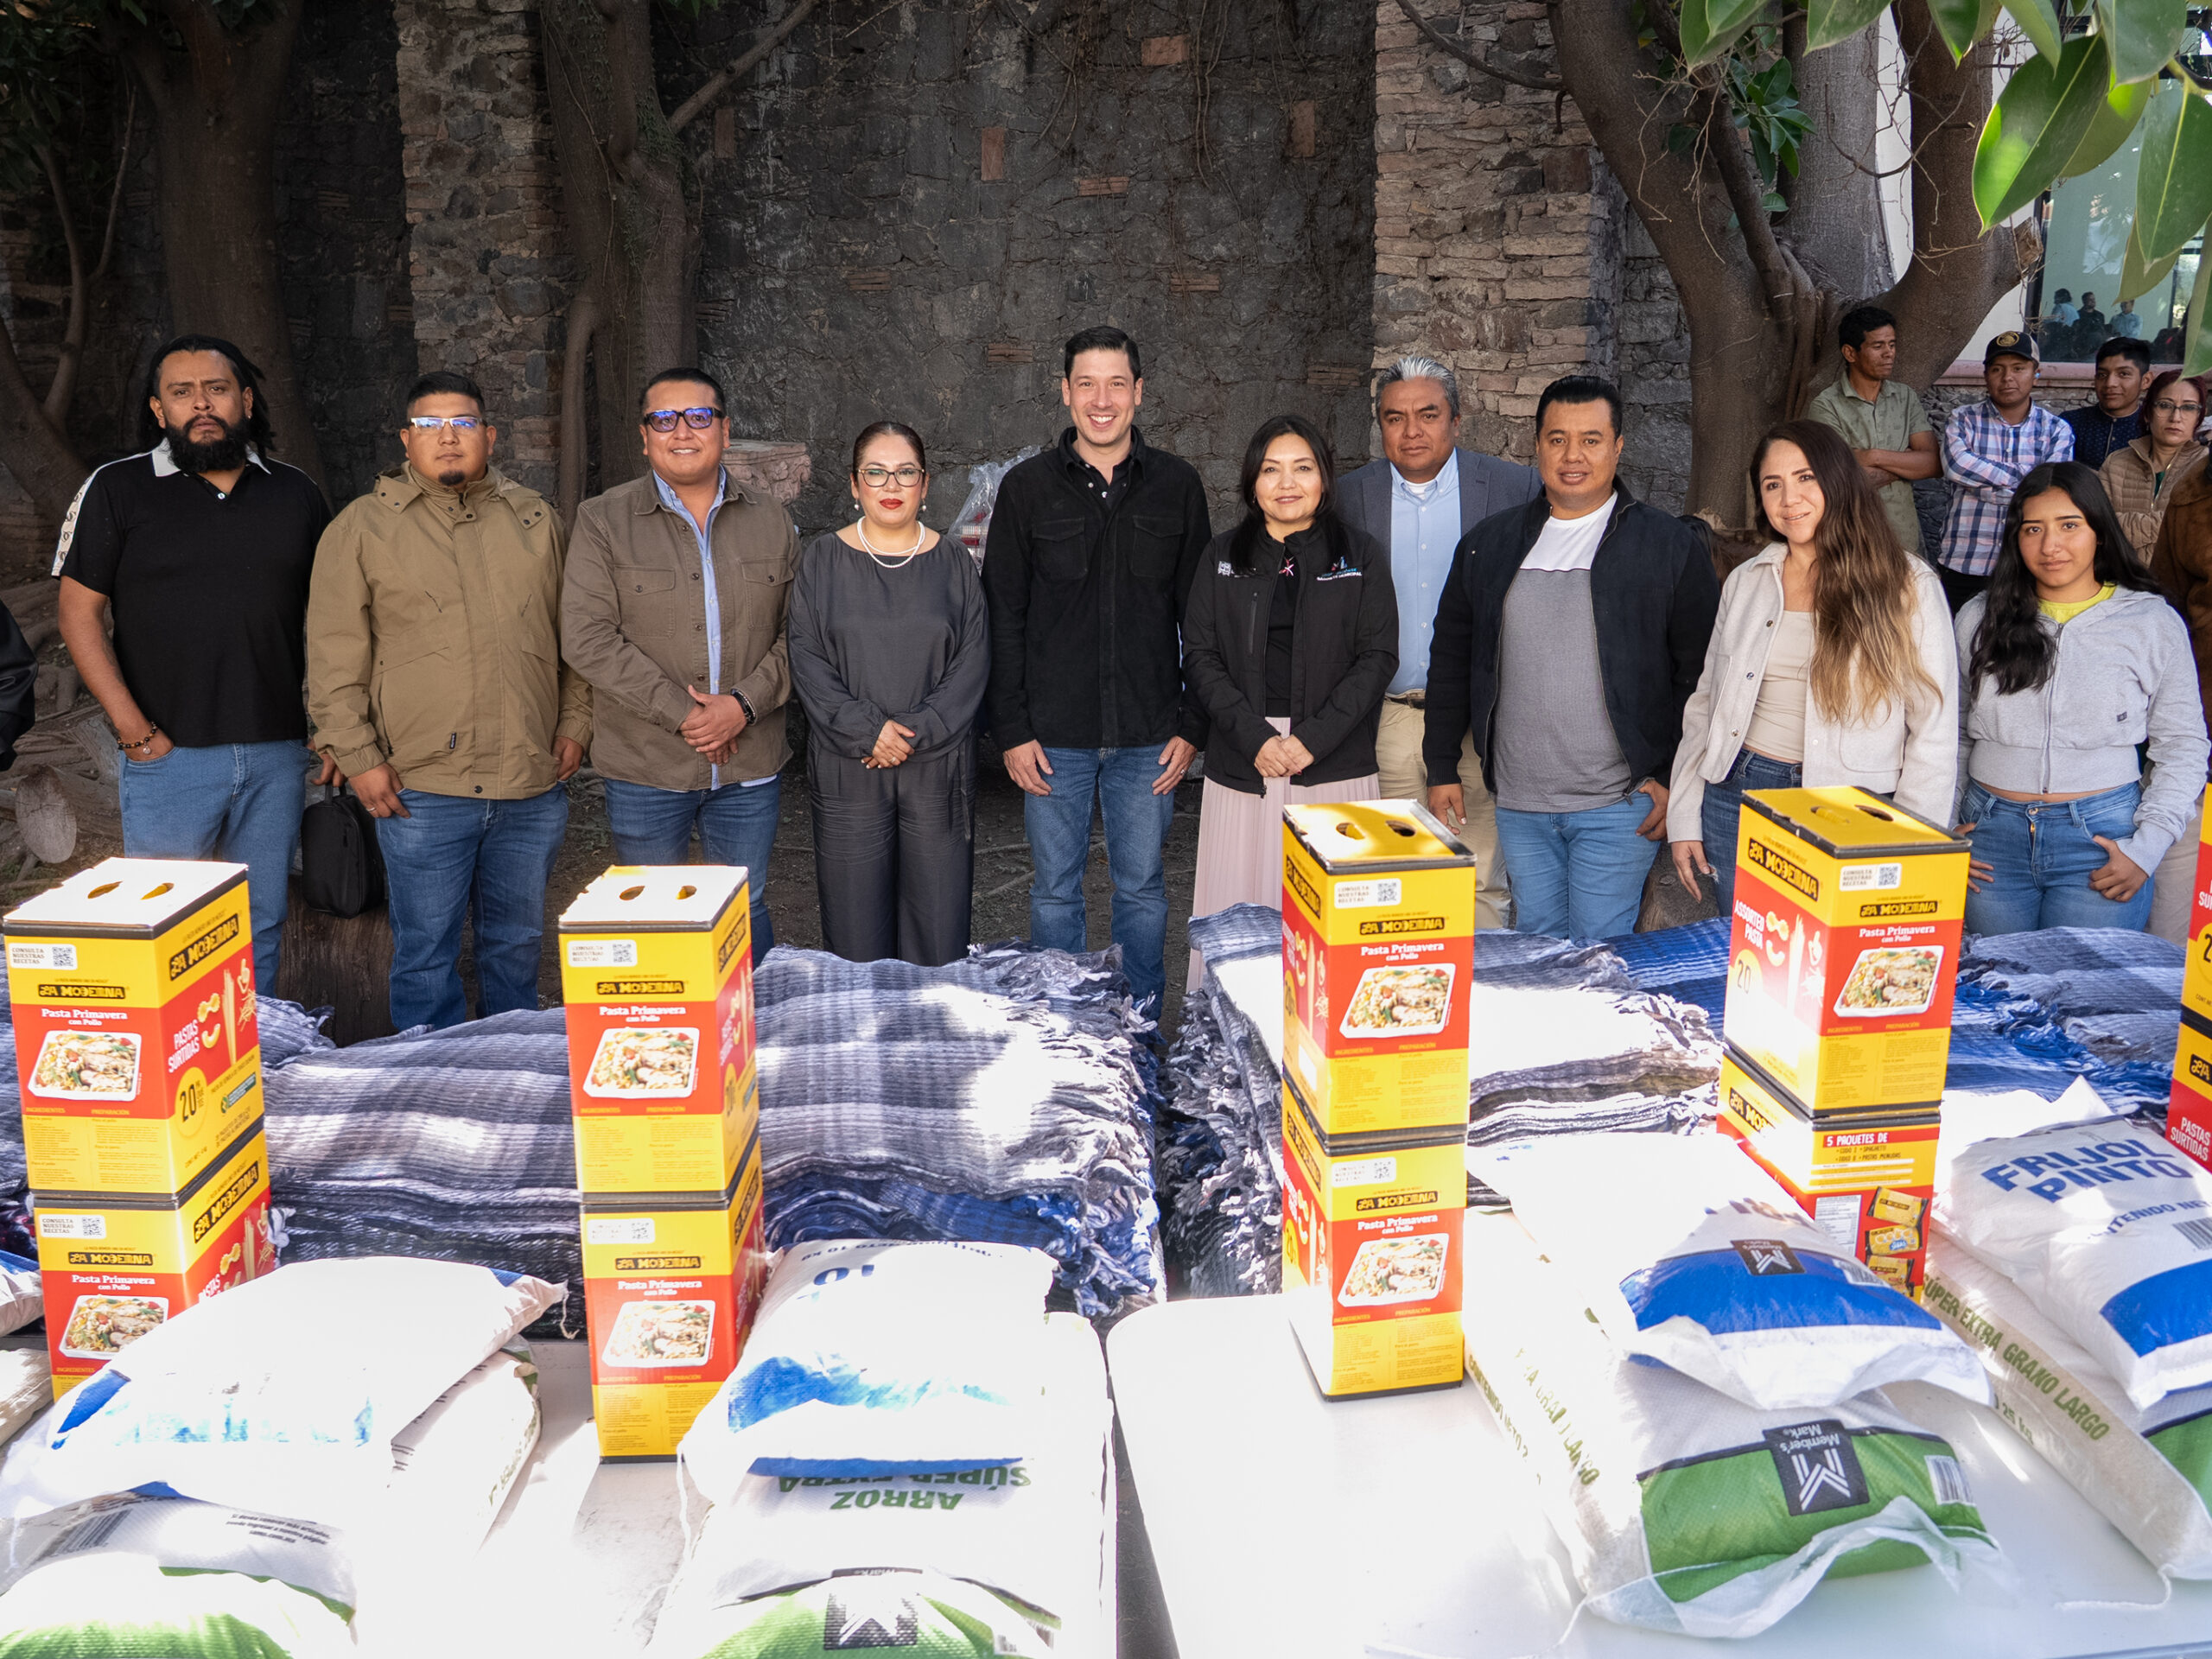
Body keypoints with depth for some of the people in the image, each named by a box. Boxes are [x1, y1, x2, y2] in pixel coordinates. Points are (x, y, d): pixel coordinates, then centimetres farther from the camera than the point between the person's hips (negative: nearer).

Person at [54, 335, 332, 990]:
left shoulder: (295, 493, 9)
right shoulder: (116, 489, 1)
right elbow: (80, 614, -1)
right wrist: (134, 731, -9)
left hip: (276, 755, 3)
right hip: (169, 757, -2)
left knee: (261, 930, 11)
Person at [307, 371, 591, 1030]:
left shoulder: (535, 519, 11)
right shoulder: (361, 527, 2)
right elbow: (334, 655, 0)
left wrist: (575, 723, 8)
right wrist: (358, 755, -6)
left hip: (533, 783, 3)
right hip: (422, 789, -3)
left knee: (517, 945, 15)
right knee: (426, 956, 4)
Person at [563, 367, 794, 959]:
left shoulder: (771, 522, 7)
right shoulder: (603, 521, -2)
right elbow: (587, 637, -10)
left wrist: (744, 704, -13)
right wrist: (681, 713, -16)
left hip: (750, 768, 2)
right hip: (644, 768, -2)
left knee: (746, 912, 13)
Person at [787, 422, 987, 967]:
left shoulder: (953, 563, 7)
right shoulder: (823, 560, 6)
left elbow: (973, 662, 1)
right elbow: (807, 661, -1)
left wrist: (918, 732, -12)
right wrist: (867, 730, -14)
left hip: (938, 767, 1)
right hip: (848, 770, 0)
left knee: (939, 931, 2)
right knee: (854, 930, 2)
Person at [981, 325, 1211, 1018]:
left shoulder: (1177, 485, 3)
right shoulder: (1027, 487, 1)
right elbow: (1002, 618, 1)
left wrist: (1191, 726, -1)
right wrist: (1012, 729, -5)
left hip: (1149, 738, 1)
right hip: (1054, 735, 0)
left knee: (1142, 886, 10)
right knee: (1055, 889, 9)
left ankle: (1143, 1025, 25)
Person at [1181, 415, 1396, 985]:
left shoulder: (1361, 556, 7)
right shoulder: (1224, 555, 11)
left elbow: (1378, 657, 0)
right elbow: (1200, 655, 3)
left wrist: (1313, 739, -11)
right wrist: (1255, 737, -10)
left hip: (1335, 765, -1)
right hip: (1242, 766, 1)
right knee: (1238, 913, 0)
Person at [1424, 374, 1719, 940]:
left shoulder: (1671, 545, -1)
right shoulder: (1490, 543, 8)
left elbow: (1701, 671, -1)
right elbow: (1451, 656, 12)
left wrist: (1675, 778, -7)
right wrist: (1442, 769, 9)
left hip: (1620, 805, -3)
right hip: (1517, 806, 4)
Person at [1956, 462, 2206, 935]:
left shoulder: (2154, 624, 2)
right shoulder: (1979, 618, 7)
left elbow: (2182, 746, 3)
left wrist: (2146, 849, -6)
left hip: (2101, 838, -2)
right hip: (1991, 835, 2)